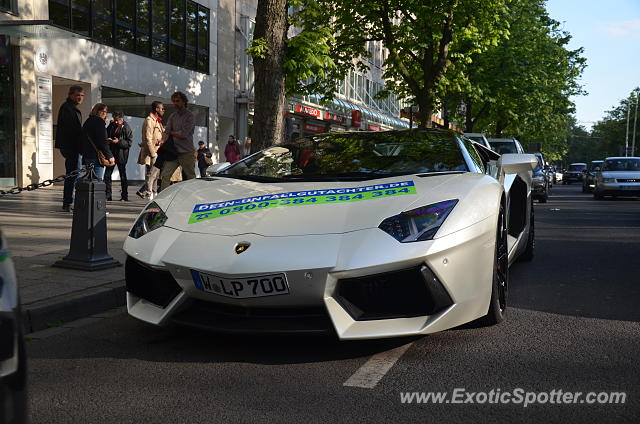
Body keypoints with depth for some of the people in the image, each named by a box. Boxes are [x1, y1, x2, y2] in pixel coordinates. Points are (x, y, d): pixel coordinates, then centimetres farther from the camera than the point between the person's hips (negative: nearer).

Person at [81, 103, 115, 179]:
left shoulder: (88, 121, 18)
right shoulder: (99, 121, -9)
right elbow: (103, 141, -16)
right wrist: (110, 156, -14)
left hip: (86, 154, 9)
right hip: (96, 155, -9)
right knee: (98, 179, -10)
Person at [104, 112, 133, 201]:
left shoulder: (126, 128, -6)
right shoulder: (111, 126, 7)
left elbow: (129, 142, -10)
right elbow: (105, 136, 15)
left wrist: (119, 141, -21)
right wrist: (107, 139, -7)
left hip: (121, 154, -5)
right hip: (111, 153, 5)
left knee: (123, 176, 4)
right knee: (107, 174, 3)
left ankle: (124, 196, 13)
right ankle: (107, 195, 11)